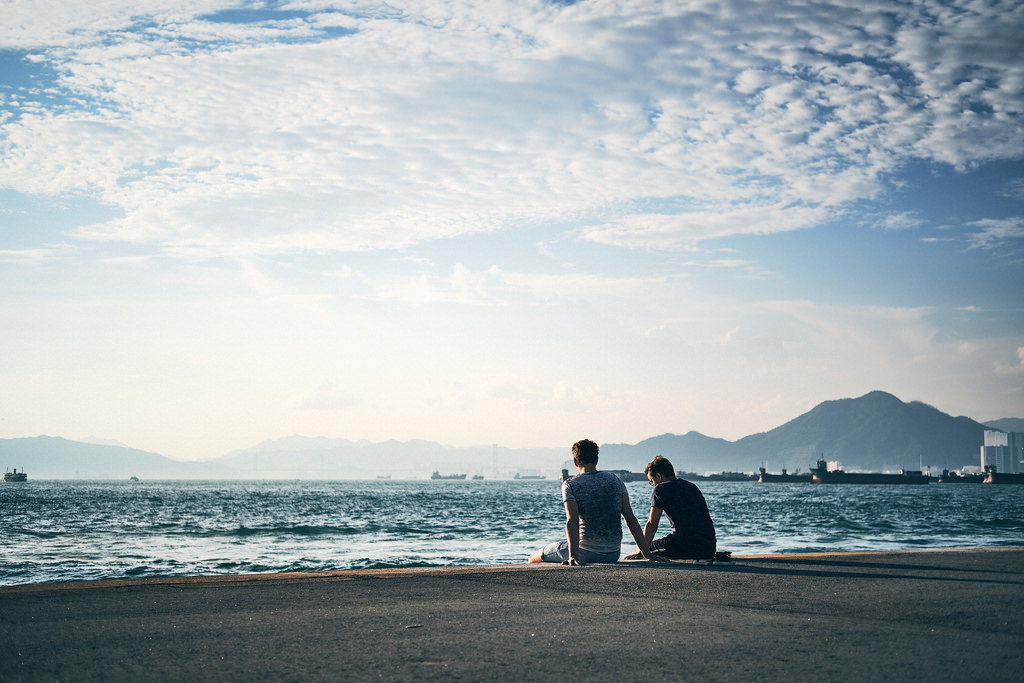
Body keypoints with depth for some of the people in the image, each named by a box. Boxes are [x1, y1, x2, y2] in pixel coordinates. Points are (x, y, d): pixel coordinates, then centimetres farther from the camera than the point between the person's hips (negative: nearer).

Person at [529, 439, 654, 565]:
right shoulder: (616, 480, 7)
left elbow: (572, 521, -19)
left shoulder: (570, 484, -5)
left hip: (585, 553, -5)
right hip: (613, 555, 5)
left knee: (534, 557, 15)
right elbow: (631, 520, 1)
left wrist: (573, 556, -28)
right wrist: (647, 556, 1)